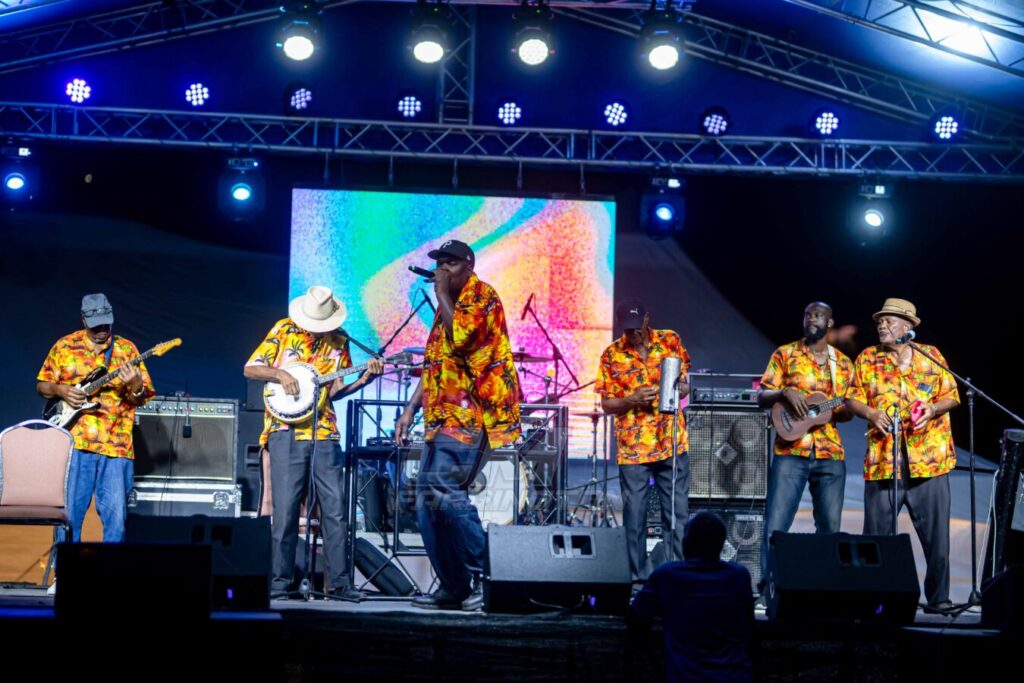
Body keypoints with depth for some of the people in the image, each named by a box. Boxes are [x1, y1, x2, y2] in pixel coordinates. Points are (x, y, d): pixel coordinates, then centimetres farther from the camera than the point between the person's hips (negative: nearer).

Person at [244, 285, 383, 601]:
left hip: (324, 433, 2)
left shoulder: (339, 341, 9)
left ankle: (339, 582, 6)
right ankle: (281, 580, 7)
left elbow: (335, 390, 8)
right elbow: (250, 368, 3)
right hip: (287, 430, -2)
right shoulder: (284, 330, 2)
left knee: (335, 509, 0)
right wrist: (280, 375, -13)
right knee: (285, 509, -2)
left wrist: (364, 379, -8)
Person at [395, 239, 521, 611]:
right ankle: (453, 587, 8)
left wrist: (442, 293, -10)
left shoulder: (481, 295, -4)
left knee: (445, 490, -21)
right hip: (444, 416, 10)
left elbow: (461, 337, -22)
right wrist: (411, 408, 19)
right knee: (428, 498, 5)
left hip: (470, 413, -9)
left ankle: (487, 572, -14)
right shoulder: (448, 304, 23)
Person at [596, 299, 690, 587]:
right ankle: (639, 579, 12)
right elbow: (606, 404, 3)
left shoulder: (671, 341, 3)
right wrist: (632, 400, -16)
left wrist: (680, 388, -12)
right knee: (634, 517, 2)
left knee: (677, 514, 4)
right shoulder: (612, 355, -1)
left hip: (672, 443, 1)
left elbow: (685, 384, 12)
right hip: (633, 448, -1)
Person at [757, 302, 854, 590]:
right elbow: (762, 397, 3)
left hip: (831, 453, 3)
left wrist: (839, 410, -7)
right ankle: (768, 583, 1)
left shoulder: (843, 363, 13)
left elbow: (848, 411, 17)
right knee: (775, 525, -8)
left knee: (830, 527, 5)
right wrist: (785, 393, -17)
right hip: (790, 451, -3)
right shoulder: (785, 354, 6)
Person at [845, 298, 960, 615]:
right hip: (882, 462, 0)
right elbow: (853, 398, 9)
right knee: (876, 536, 1)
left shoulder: (931, 356, 9)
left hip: (930, 460, 0)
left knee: (936, 536, 2)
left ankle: (937, 598, 13)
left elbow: (951, 396, 10)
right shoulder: (867, 359, 9)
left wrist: (933, 409, -10)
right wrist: (871, 413, -11)